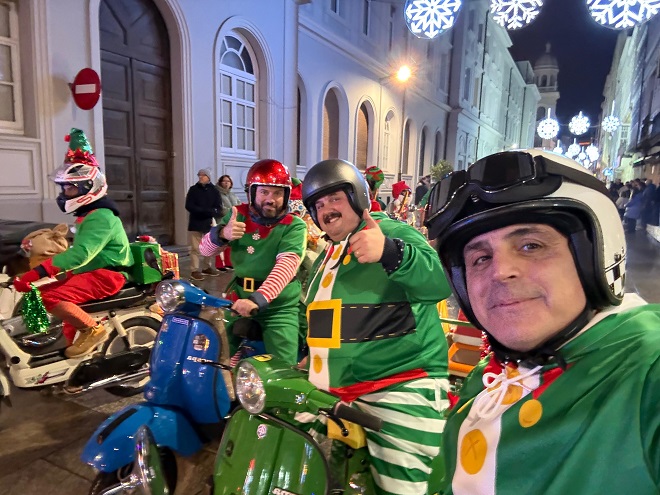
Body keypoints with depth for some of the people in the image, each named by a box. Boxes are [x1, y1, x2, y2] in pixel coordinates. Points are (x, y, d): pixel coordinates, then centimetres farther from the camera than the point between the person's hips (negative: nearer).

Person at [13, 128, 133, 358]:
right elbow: (80, 251, 23)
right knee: (39, 290, 12)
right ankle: (71, 339, 14)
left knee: (52, 297, -26)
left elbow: (81, 254, -31)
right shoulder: (88, 214, 16)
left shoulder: (100, 217, -18)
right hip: (92, 271, 11)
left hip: (107, 275, -11)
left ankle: (93, 329, -12)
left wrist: (37, 273, -34)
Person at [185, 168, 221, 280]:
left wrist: (210, 212, -22)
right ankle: (195, 270, 1)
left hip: (209, 223, 2)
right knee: (196, 248, -2)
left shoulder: (214, 191, 6)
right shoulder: (193, 190, 2)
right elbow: (189, 206, -8)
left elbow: (218, 208, 0)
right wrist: (207, 210, -17)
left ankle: (206, 267, 25)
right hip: (195, 223, -2)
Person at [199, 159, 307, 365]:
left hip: (279, 306, -3)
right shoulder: (239, 215, 1)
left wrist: (257, 299, -41)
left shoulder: (294, 226, -11)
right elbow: (205, 250, 1)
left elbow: (287, 265, -27)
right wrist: (222, 233, -23)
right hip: (239, 300, 4)